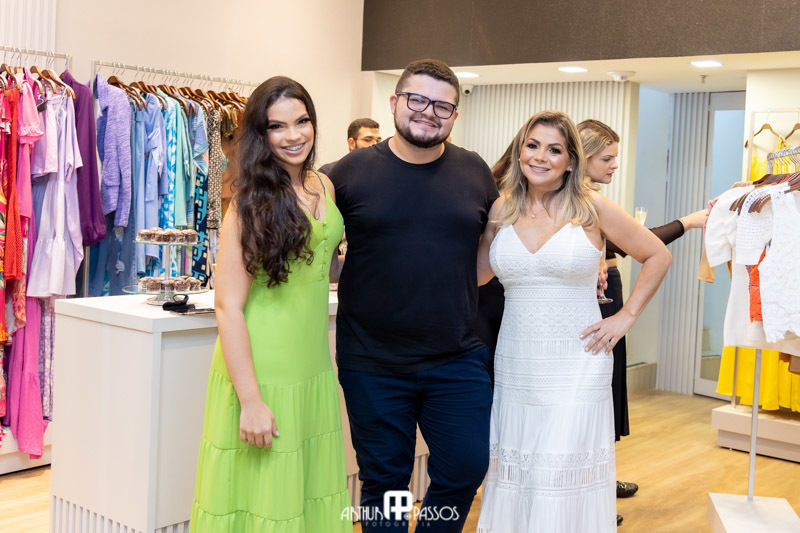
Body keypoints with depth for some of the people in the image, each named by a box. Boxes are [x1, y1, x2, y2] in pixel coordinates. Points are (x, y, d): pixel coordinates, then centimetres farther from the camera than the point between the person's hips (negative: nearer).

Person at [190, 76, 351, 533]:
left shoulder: (324, 186, 8)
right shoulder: (252, 203, -11)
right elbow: (228, 306, -15)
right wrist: (251, 401, -19)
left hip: (315, 369, 6)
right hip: (262, 372, -6)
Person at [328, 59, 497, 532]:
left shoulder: (475, 172, 3)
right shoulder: (353, 170, -3)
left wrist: (454, 288, 4)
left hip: (458, 359, 2)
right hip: (372, 364, -1)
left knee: (466, 468, 5)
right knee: (384, 481, 10)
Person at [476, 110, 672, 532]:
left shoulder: (591, 208, -4)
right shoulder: (501, 210, 5)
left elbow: (657, 257, 4)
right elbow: (476, 274, 8)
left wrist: (626, 317, -2)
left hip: (575, 366, -3)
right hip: (515, 366, 3)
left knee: (566, 480, -2)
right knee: (515, 478, 9)